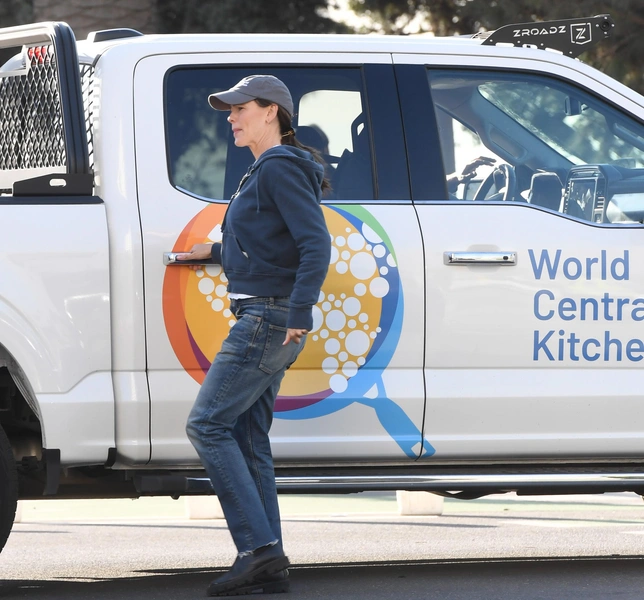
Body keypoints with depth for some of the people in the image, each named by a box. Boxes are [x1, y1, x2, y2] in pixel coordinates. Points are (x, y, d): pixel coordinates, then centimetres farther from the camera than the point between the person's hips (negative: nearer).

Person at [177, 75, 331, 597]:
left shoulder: (280, 168, -12)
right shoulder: (264, 172, 19)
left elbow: (316, 244, -21)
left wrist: (299, 315, -25)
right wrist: (216, 252, 25)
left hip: (269, 319, -10)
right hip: (263, 321, 10)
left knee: (208, 425, -10)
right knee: (248, 439, 9)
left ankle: (258, 548, -14)